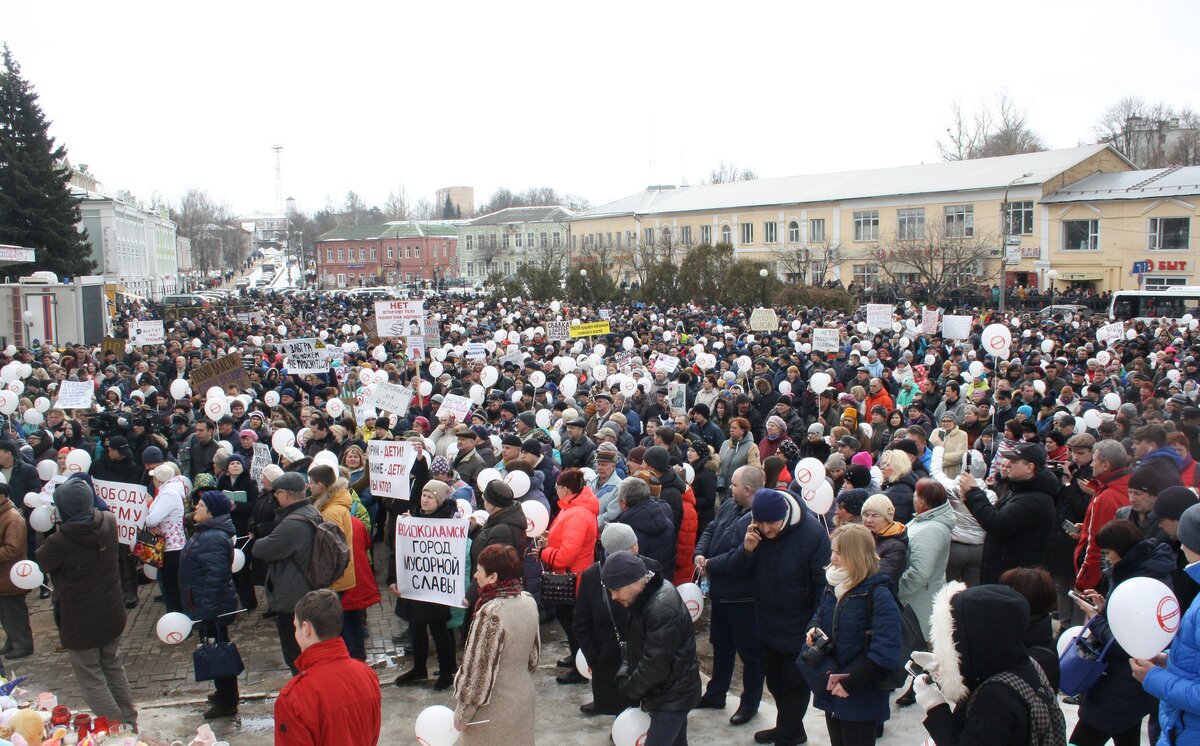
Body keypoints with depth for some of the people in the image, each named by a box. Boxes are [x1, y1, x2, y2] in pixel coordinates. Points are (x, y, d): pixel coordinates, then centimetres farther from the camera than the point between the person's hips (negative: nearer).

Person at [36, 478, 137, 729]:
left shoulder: (59, 542, -26)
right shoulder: (109, 522, -11)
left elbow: (40, 563, -5)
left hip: (80, 623, -6)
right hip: (112, 615, 6)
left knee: (92, 681, 8)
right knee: (114, 669, 23)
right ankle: (130, 723, 32)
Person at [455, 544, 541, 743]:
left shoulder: (490, 614, -27)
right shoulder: (529, 601, -5)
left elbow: (478, 670, -22)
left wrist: (462, 713, -10)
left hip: (494, 711, -7)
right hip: (524, 701, 7)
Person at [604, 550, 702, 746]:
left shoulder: (662, 609, -29)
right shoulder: (646, 597, 3)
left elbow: (654, 666, -26)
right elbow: (636, 643, 14)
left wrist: (628, 689, -10)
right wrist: (623, 675, -1)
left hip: (672, 696, -9)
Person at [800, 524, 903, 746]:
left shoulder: (879, 595, -18)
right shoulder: (832, 587, 5)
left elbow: (885, 652, -23)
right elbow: (820, 615, 21)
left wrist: (851, 682, -22)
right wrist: (813, 629, -3)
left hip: (861, 699, -7)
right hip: (831, 691, 7)